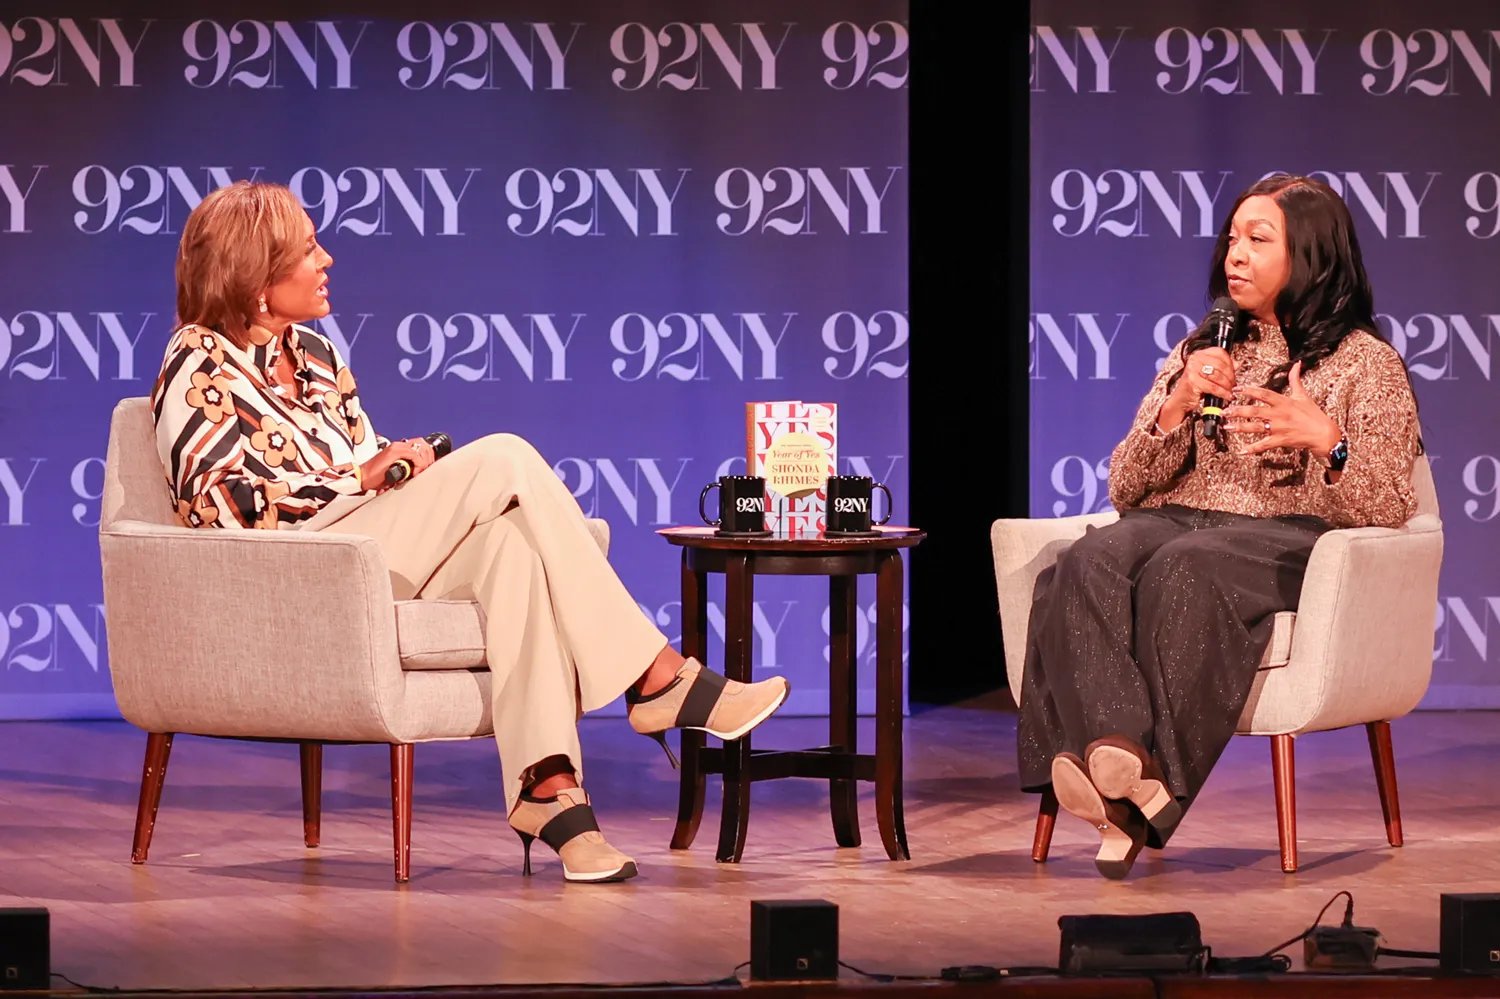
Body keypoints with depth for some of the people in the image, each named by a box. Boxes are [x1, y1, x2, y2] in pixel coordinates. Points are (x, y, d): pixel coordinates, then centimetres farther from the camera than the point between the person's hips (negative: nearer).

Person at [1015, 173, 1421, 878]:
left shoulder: (1367, 363, 12)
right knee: (1091, 562, -33)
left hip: (1290, 538, -4)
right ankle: (1120, 753, -53)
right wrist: (1176, 407, 1)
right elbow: (1125, 489, 18)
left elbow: (1387, 510, 0)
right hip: (1173, 523, 4)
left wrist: (1324, 437, -19)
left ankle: (1138, 793, -45)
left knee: (1182, 569, -39)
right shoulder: (1199, 352, 26)